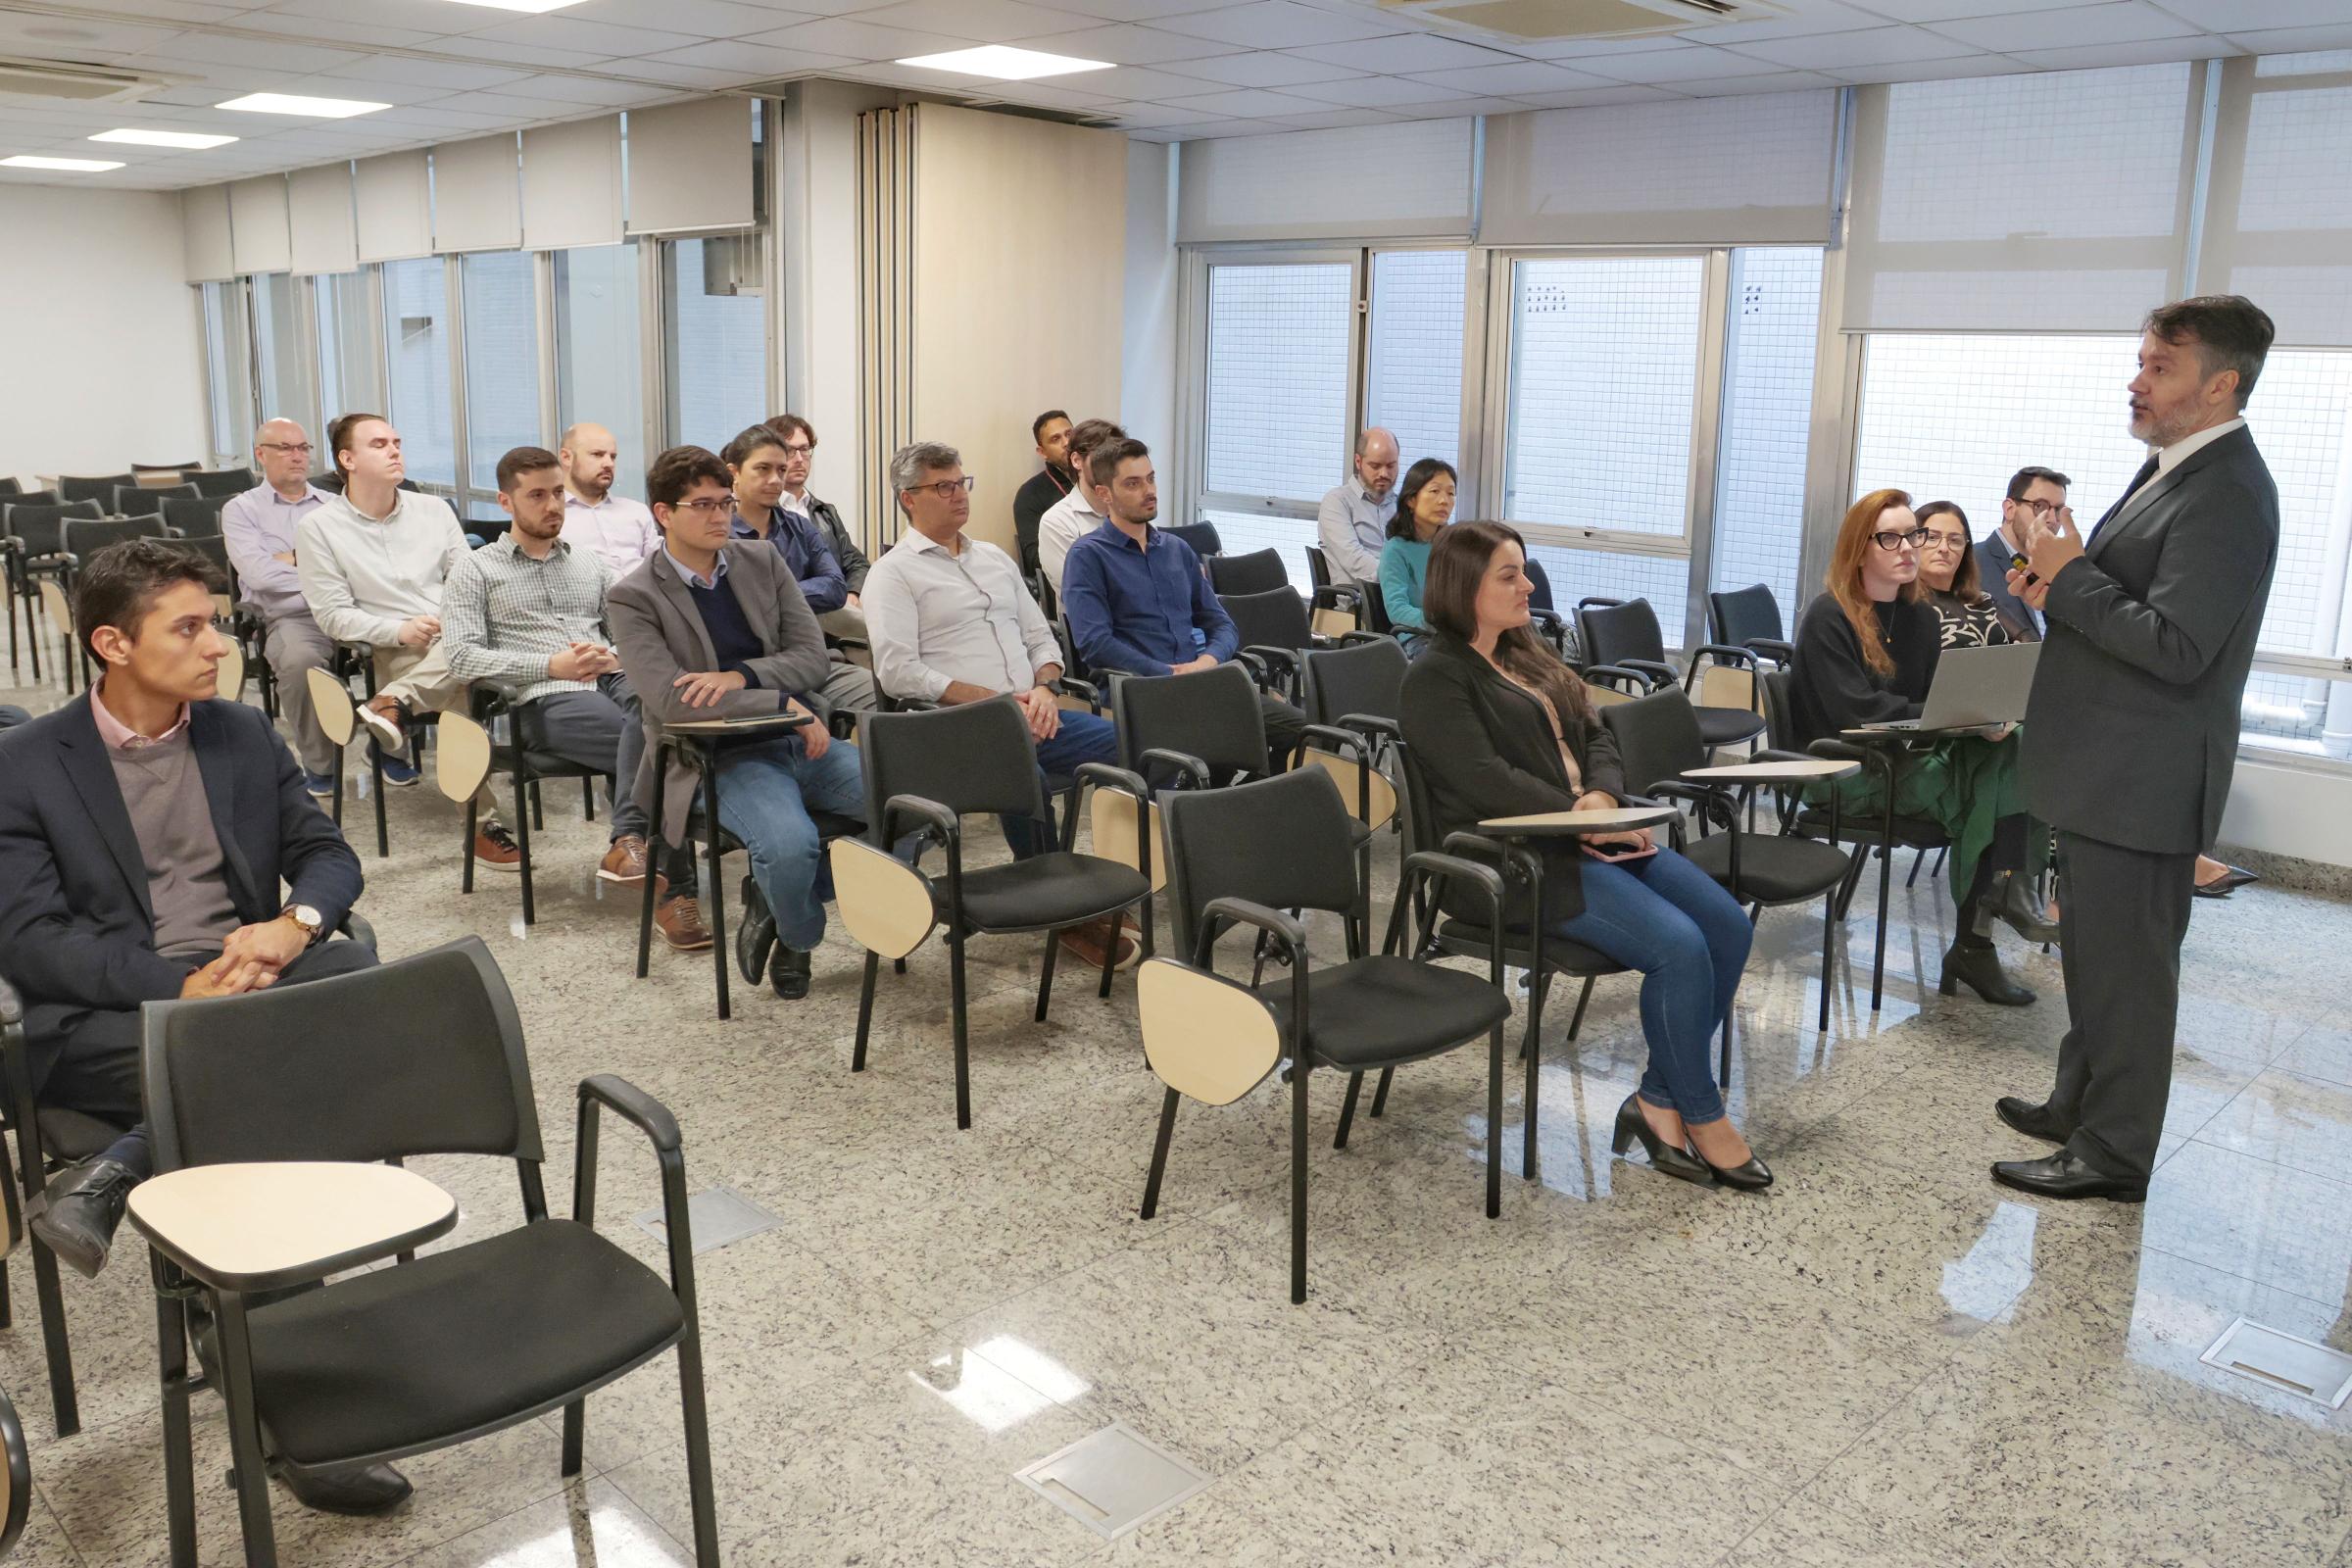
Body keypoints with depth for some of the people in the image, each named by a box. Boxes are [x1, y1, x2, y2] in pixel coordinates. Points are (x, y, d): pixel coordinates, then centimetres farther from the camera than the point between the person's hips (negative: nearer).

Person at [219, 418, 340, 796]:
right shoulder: (241, 509, 13)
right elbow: (258, 574, -4)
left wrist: (295, 559, -3)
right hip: (289, 618, -3)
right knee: (300, 660, -38)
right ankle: (319, 765, -19)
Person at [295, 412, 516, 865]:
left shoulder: (434, 510, 17)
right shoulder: (318, 528, 5)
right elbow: (333, 614, -1)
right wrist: (400, 631, -17)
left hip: (458, 640, 4)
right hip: (390, 654, -4)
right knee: (459, 690, -37)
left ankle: (395, 702, -40)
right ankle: (484, 823, -38)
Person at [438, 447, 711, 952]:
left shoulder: (589, 561, 27)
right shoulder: (474, 569, 13)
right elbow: (463, 656, -1)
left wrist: (620, 656, -4)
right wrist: (551, 666, -13)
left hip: (614, 680, 4)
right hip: (546, 700, -4)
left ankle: (628, 843, -41)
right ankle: (674, 889, -35)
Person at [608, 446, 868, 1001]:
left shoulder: (764, 563, 11)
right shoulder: (632, 598, -4)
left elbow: (813, 657, 4)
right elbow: (671, 699, -16)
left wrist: (740, 676, -15)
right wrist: (783, 704, -21)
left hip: (801, 741, 5)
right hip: (721, 760, -5)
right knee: (789, 844, -35)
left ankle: (774, 895, 5)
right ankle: (796, 937, 4)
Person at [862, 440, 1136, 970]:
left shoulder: (995, 559, 23)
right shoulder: (893, 573, 2)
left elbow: (1041, 637, 24)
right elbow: (898, 671, -10)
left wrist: (1044, 687, -1)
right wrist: (993, 702, -14)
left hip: (1031, 716, 6)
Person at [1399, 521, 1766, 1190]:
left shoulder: (1529, 655, 21)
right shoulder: (1436, 678, -7)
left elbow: (1596, 735, 16)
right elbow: (1486, 781, -17)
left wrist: (1603, 797, -5)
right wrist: (1581, 817, -18)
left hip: (1594, 836, 9)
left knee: (1729, 925, -9)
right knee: (1678, 946, -22)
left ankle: (1659, 1101, -1)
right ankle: (1703, 1119, -2)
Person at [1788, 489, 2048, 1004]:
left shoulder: (1921, 615, 15)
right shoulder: (1828, 617, -8)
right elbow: (1857, 710, -18)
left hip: (1910, 756, 6)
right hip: (1848, 769, -6)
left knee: (2007, 752, -24)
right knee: (1975, 794, -28)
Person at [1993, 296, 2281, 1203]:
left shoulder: (2226, 496, -20)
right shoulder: (2169, 467, 12)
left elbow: (2175, 647, -26)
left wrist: (2069, 577, -18)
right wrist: (2061, 584, 1)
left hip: (2143, 778, -10)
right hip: (2106, 768, 10)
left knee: (2125, 967, 0)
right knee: (2095, 953, 21)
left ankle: (2114, 1154, 12)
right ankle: (2082, 1105, 36)